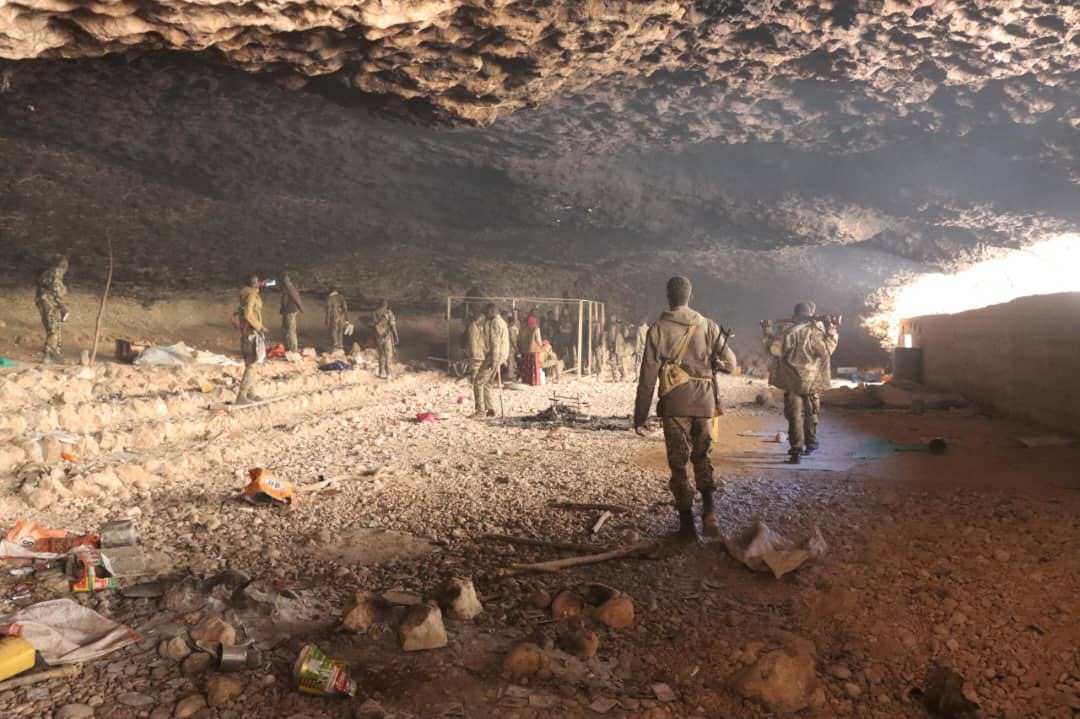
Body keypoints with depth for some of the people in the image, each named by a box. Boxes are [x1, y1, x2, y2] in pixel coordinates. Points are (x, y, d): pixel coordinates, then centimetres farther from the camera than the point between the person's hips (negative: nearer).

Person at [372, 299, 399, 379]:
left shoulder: (374, 313, 2)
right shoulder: (389, 312, -11)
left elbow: (373, 325, 6)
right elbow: (393, 325, -14)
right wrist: (396, 336, -6)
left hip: (378, 337, 4)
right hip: (388, 337, -4)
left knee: (381, 355, 16)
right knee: (388, 356, 4)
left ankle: (381, 373, 20)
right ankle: (387, 374, 4)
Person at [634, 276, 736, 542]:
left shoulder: (658, 329, -4)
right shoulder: (708, 326, 1)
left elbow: (647, 376, -6)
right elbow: (730, 363, 1)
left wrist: (640, 416, -2)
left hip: (675, 404, -2)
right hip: (704, 403, 2)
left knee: (678, 463, 7)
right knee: (703, 457, 18)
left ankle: (687, 523, 8)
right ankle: (708, 510, 3)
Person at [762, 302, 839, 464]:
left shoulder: (785, 331, -7)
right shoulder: (814, 332, -10)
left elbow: (774, 350, -5)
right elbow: (826, 350, -8)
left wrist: (768, 332, 7)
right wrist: (831, 331, -4)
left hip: (791, 380, 0)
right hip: (811, 381, 0)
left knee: (795, 414, 0)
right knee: (810, 411, 21)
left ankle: (797, 450, -8)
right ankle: (811, 442, 35)